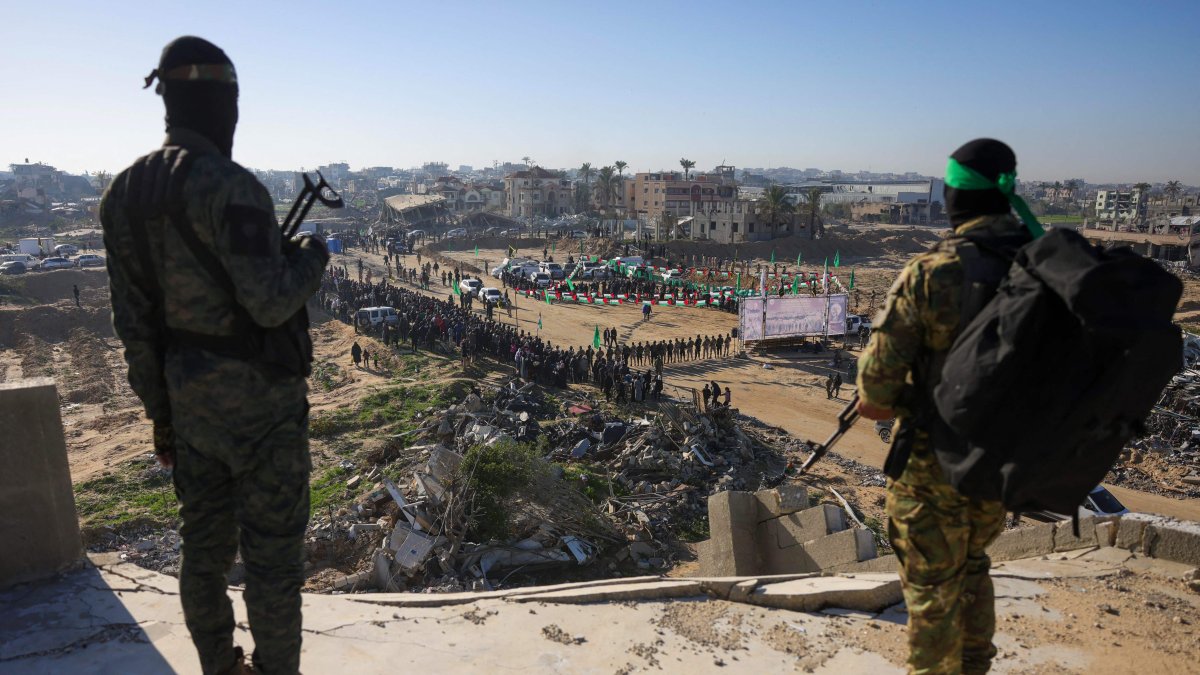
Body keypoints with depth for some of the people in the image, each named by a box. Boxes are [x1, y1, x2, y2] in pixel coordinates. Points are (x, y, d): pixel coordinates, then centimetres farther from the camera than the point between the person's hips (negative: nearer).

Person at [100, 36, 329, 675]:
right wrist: (312, 256, -4)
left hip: (189, 396, 8)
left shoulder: (126, 191, 5)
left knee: (205, 544, 19)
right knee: (272, 551, 6)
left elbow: (133, 321, 8)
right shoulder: (229, 186, -21)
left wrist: (160, 411, 15)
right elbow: (270, 302, -25)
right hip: (258, 400, -8)